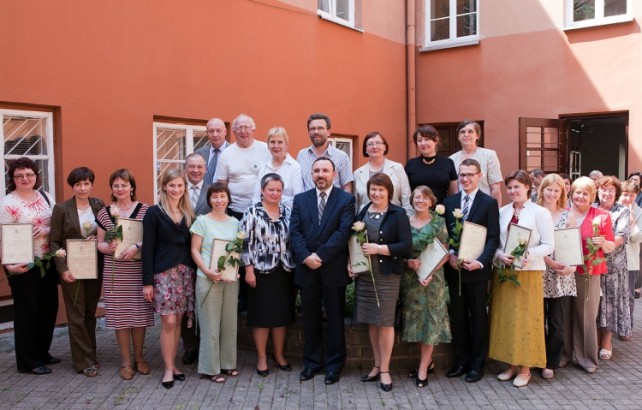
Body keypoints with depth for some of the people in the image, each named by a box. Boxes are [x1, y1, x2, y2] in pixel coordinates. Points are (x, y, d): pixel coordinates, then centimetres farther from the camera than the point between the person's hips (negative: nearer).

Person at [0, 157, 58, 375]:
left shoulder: (45, 197, 7)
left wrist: (47, 229, -11)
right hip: (24, 265, -6)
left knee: (49, 307, 13)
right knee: (26, 311, 5)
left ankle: (42, 352, 30)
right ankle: (28, 361, 17)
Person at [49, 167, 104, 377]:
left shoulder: (99, 206, 4)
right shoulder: (61, 209, -5)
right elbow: (54, 242, -6)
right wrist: (63, 269, -15)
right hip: (72, 268, -3)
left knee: (90, 313, 11)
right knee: (76, 316, 1)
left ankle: (89, 355, 23)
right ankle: (84, 361, 8)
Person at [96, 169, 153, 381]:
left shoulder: (144, 210, 0)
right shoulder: (104, 212, 7)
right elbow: (99, 243, 9)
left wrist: (136, 247, -20)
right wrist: (109, 247, -13)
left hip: (138, 270, -1)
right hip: (114, 271, 2)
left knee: (139, 314, 4)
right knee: (119, 315, 5)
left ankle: (139, 357, 23)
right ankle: (126, 361, 20)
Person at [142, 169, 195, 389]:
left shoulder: (188, 214, 11)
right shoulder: (154, 213, -2)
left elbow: (192, 246, 11)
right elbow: (148, 248, -5)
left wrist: (194, 271, 2)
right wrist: (147, 281, -9)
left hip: (185, 271, 4)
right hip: (163, 272, -4)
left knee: (177, 321, 8)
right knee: (168, 322, -5)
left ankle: (172, 365, 20)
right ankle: (168, 369, 7)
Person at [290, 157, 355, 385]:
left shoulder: (346, 199, 0)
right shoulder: (300, 199, 9)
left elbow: (343, 232, -11)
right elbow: (295, 232, 1)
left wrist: (320, 256, -17)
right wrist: (306, 257, -15)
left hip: (333, 269, -3)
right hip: (307, 269, 3)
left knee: (335, 318, 7)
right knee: (310, 318, 11)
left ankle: (334, 364, 18)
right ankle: (311, 362, 23)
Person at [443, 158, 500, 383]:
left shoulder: (489, 202, -3)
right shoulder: (449, 201, 9)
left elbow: (493, 238, -7)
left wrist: (481, 262, -19)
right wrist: (450, 254, -9)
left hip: (477, 269, -4)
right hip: (454, 269, 4)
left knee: (478, 317, 7)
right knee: (457, 316, 11)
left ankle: (477, 364, 18)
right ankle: (461, 361, 24)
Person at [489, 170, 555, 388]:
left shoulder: (540, 212, -4)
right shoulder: (502, 212, 6)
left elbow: (549, 245, -8)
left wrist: (528, 255, -23)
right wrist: (500, 255, -13)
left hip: (529, 272, -4)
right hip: (503, 272, 4)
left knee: (526, 318, 3)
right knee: (505, 317, 8)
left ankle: (525, 368, 15)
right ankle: (511, 364, 21)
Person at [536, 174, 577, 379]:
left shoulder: (568, 216, 6)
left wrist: (571, 266, -12)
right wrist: (549, 260, -17)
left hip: (561, 277, 1)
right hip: (538, 274, -1)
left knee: (558, 322, 5)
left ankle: (551, 363, 18)